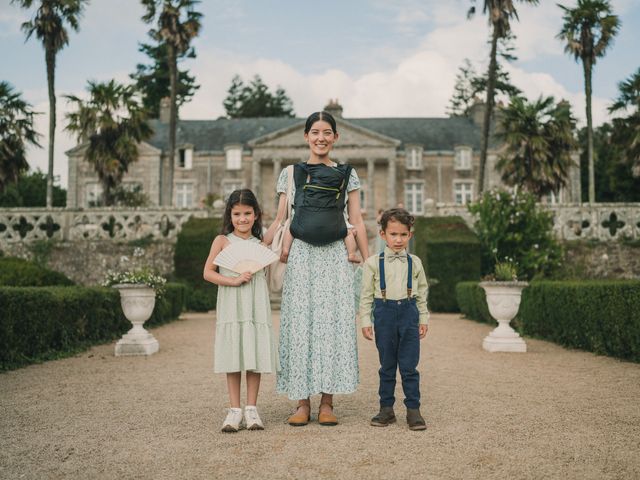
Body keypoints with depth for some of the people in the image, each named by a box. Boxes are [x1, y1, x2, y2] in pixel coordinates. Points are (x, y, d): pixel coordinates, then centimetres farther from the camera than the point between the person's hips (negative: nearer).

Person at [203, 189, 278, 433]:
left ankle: (251, 409, 12)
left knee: (256, 356, 1)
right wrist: (233, 280, -15)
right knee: (233, 357, 1)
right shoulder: (222, 241, 3)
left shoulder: (261, 244, 10)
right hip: (230, 308, -2)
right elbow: (208, 273, -4)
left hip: (256, 307, 2)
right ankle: (234, 410, 10)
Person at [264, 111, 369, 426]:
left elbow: (356, 221, 9)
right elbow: (280, 220, 10)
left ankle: (327, 403, 7)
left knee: (333, 323, -1)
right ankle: (302, 403, 7)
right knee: (300, 323, -1)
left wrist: (369, 262, 4)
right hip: (300, 255, 0)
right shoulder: (290, 173, 10)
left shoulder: (347, 174, 10)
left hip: (335, 257, 0)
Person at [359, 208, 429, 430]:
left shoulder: (414, 262, 6)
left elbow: (422, 293, 13)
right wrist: (365, 321, -1)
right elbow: (366, 294, 3)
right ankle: (386, 408, 18)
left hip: (408, 312, 1)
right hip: (384, 312, 0)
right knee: (387, 366, 8)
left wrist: (423, 319, 11)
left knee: (409, 366, 0)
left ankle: (413, 409, 7)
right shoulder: (373, 262, 1)